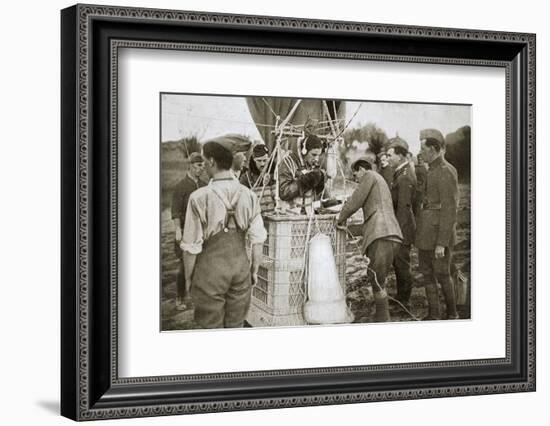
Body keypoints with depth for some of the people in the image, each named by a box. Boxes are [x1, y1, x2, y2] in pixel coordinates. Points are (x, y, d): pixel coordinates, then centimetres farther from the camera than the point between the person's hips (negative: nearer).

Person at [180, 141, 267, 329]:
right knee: (236, 326, 16)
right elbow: (257, 240, 1)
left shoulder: (200, 198, -15)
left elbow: (192, 246, -11)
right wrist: (254, 270, 14)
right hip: (241, 264, 4)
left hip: (211, 268, -4)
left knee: (211, 327, 9)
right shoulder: (248, 195, -4)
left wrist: (188, 277, 2)